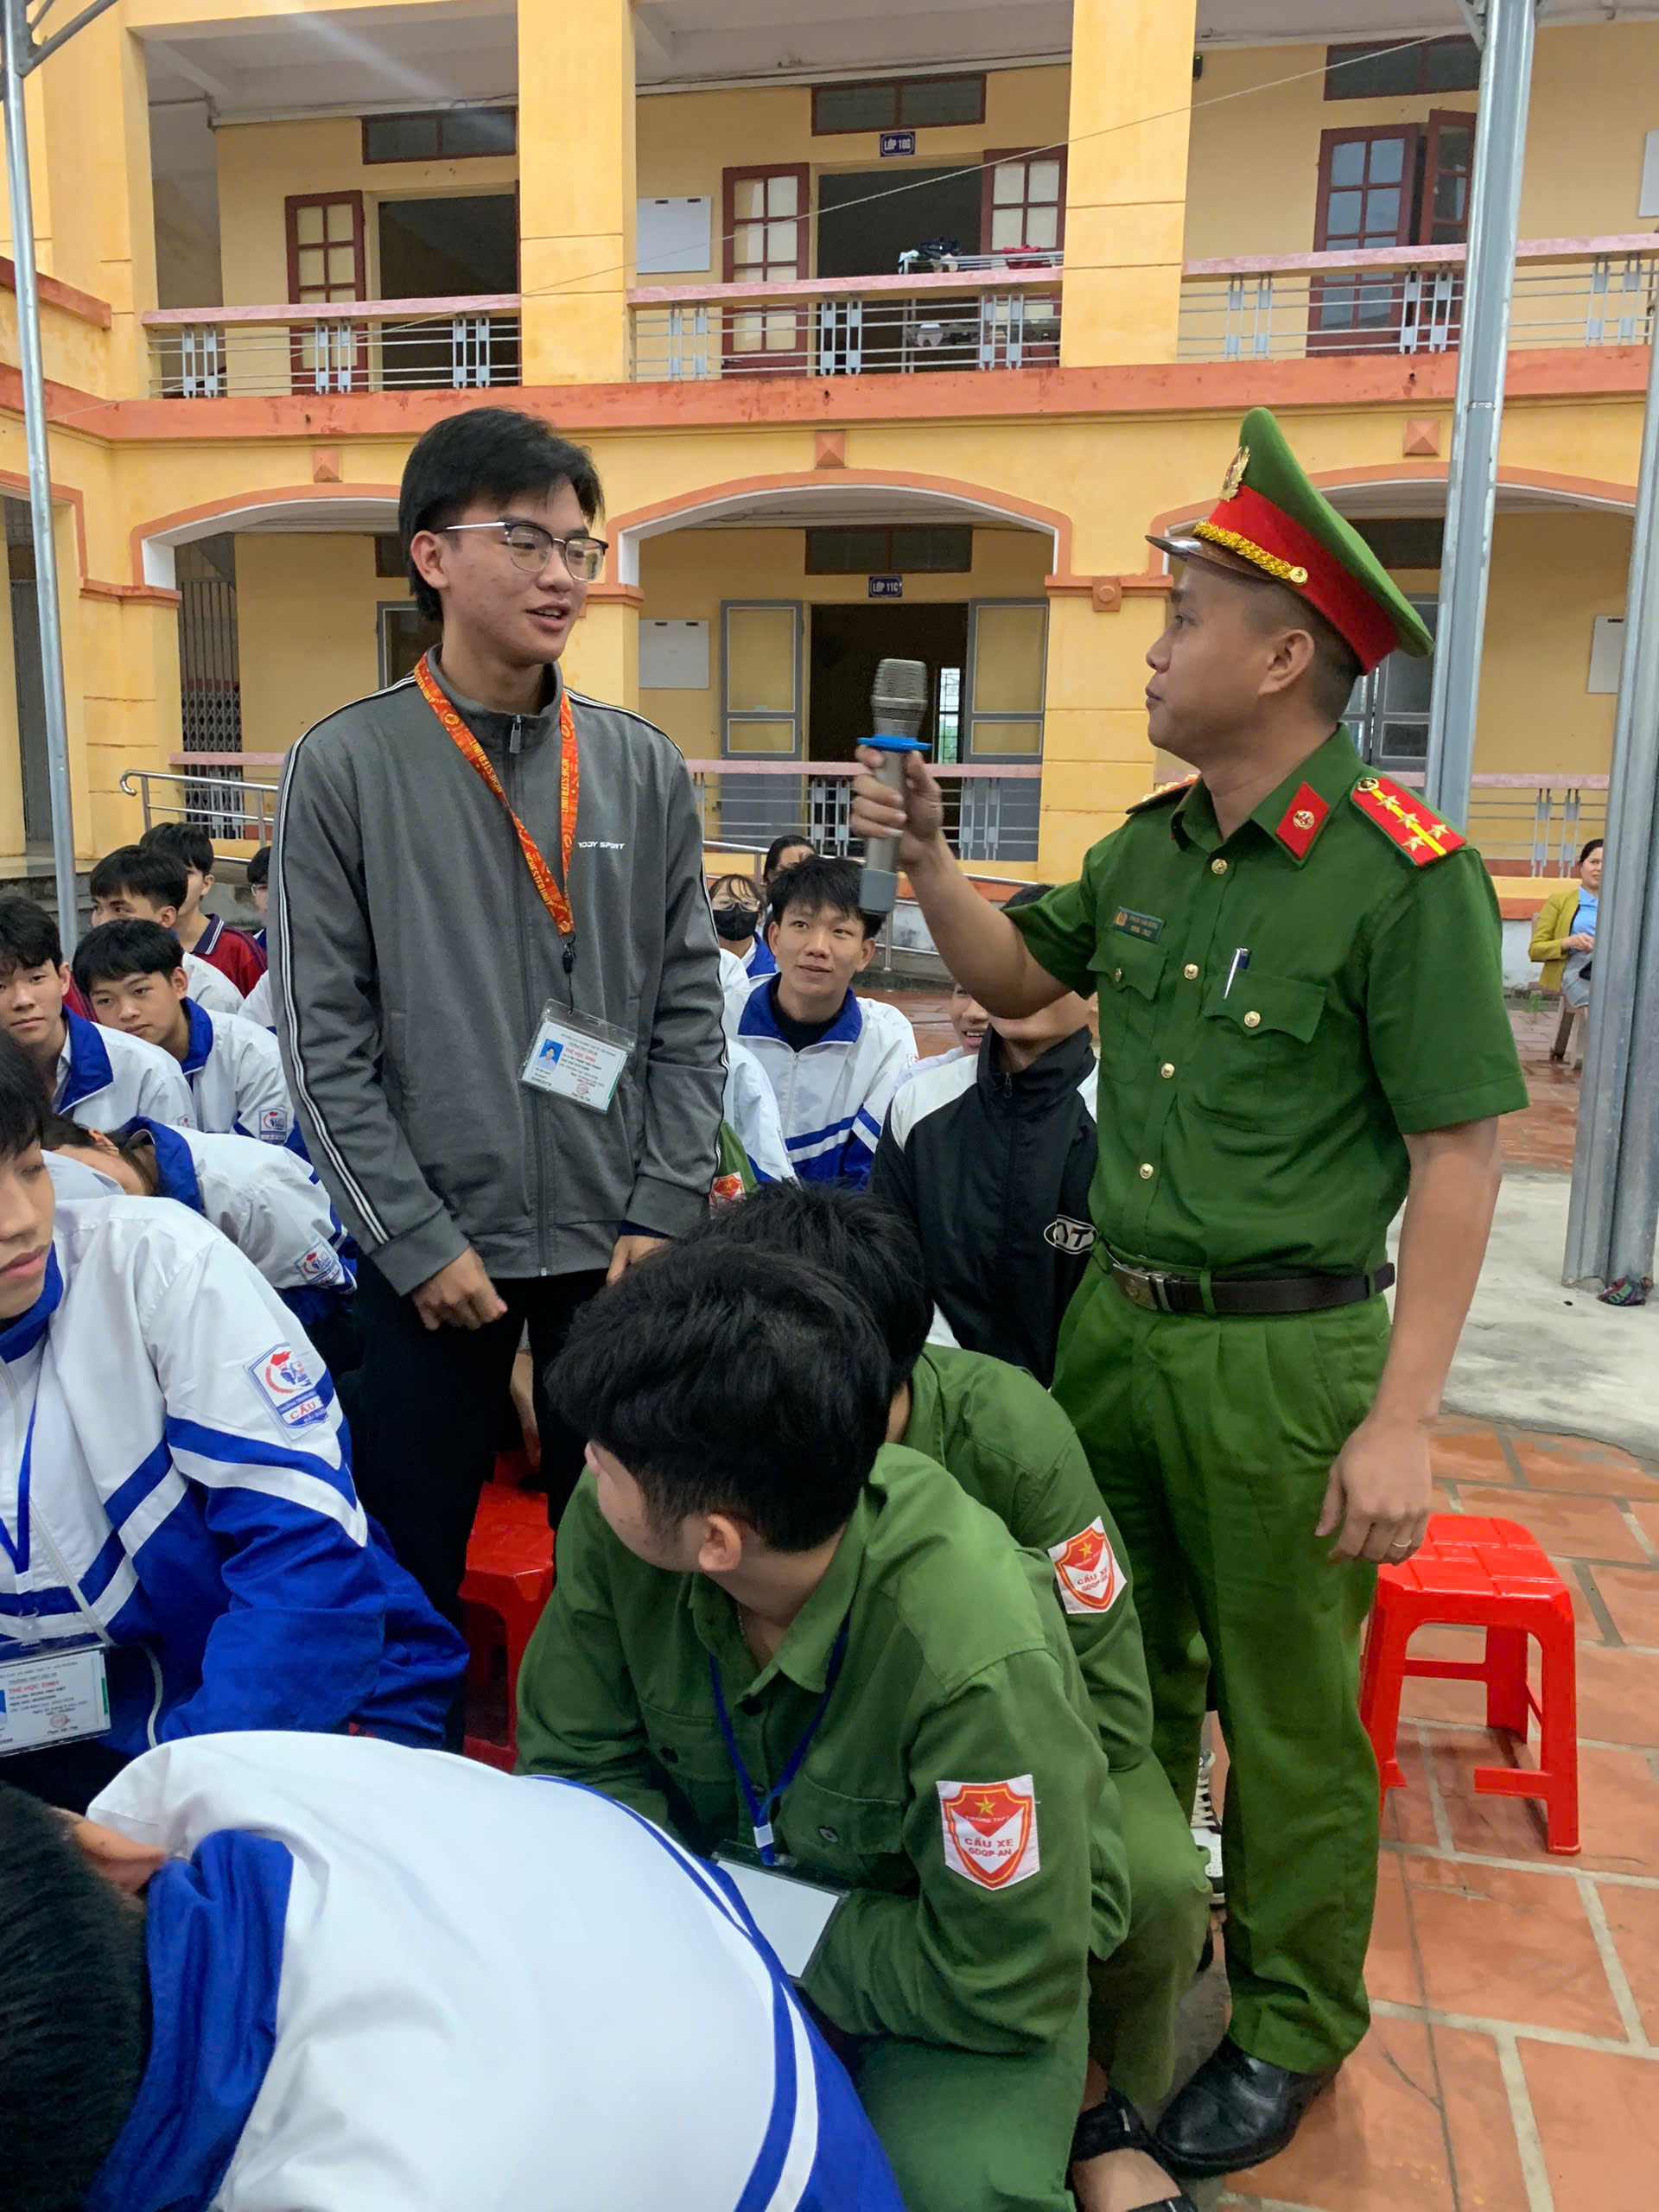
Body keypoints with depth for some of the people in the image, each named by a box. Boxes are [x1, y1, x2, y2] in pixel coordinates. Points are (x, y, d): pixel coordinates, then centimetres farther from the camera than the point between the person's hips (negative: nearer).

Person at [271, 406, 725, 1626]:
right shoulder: (345, 765, -4)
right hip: (431, 1248, -2)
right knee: (408, 1565, 12)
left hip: (618, 1246, 2)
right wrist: (418, 1239, -9)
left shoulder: (644, 767, 3)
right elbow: (323, 1040, -5)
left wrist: (664, 1212, -3)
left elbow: (690, 1012, 4)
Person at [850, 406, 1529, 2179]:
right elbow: (1016, 981, 19)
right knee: (1117, 1669, 22)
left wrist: (1400, 1423, -18)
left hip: (1282, 1351, -6)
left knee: (1286, 1715, 11)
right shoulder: (1150, 848, 5)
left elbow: (1457, 1157, -15)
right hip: (1113, 1318, 7)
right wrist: (924, 857, 3)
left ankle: (1290, 2031, 34)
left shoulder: (1403, 877, -16)